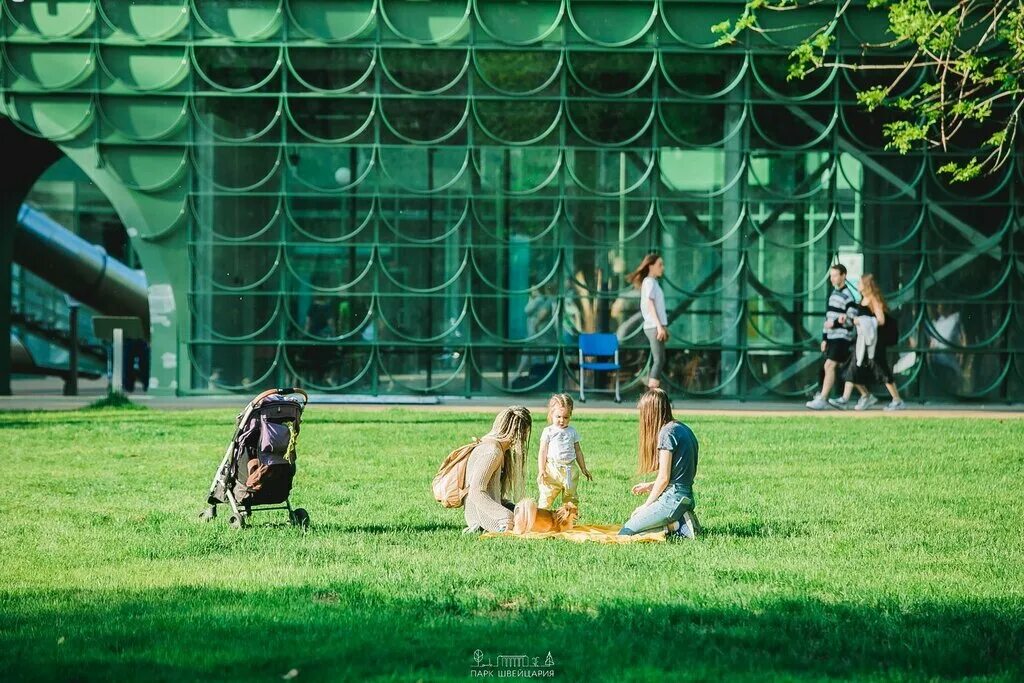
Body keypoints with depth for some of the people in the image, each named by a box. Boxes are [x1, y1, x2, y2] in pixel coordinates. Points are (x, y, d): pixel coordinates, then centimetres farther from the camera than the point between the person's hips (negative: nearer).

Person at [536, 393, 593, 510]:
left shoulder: (572, 431, 11)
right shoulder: (548, 432, 0)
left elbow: (578, 451, 18)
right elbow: (542, 452, -2)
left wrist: (583, 469, 19)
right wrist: (541, 470, -10)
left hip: (570, 469, 4)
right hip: (552, 470, -4)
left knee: (571, 498, 10)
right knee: (546, 498, -6)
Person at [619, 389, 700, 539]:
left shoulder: (667, 433, -14)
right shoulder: (683, 428, 14)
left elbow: (664, 478, -14)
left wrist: (646, 505, -2)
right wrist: (650, 486, 22)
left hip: (672, 498, -9)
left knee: (625, 533, -9)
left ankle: (676, 527, -11)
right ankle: (680, 522, 4)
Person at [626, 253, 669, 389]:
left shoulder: (652, 282, 19)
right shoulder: (650, 281, -9)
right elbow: (650, 304, -16)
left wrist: (663, 327, 18)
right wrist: (659, 326, -21)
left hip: (656, 327, 9)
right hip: (654, 327, -9)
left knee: (658, 361, 9)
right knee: (659, 360, -11)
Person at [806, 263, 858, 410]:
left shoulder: (847, 296, -11)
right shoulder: (833, 293, 16)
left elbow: (853, 319, -16)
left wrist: (835, 323, -22)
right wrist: (824, 338, 18)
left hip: (842, 337, -9)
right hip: (831, 337, 9)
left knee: (830, 365, -16)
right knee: (828, 367, 9)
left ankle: (822, 399, -20)